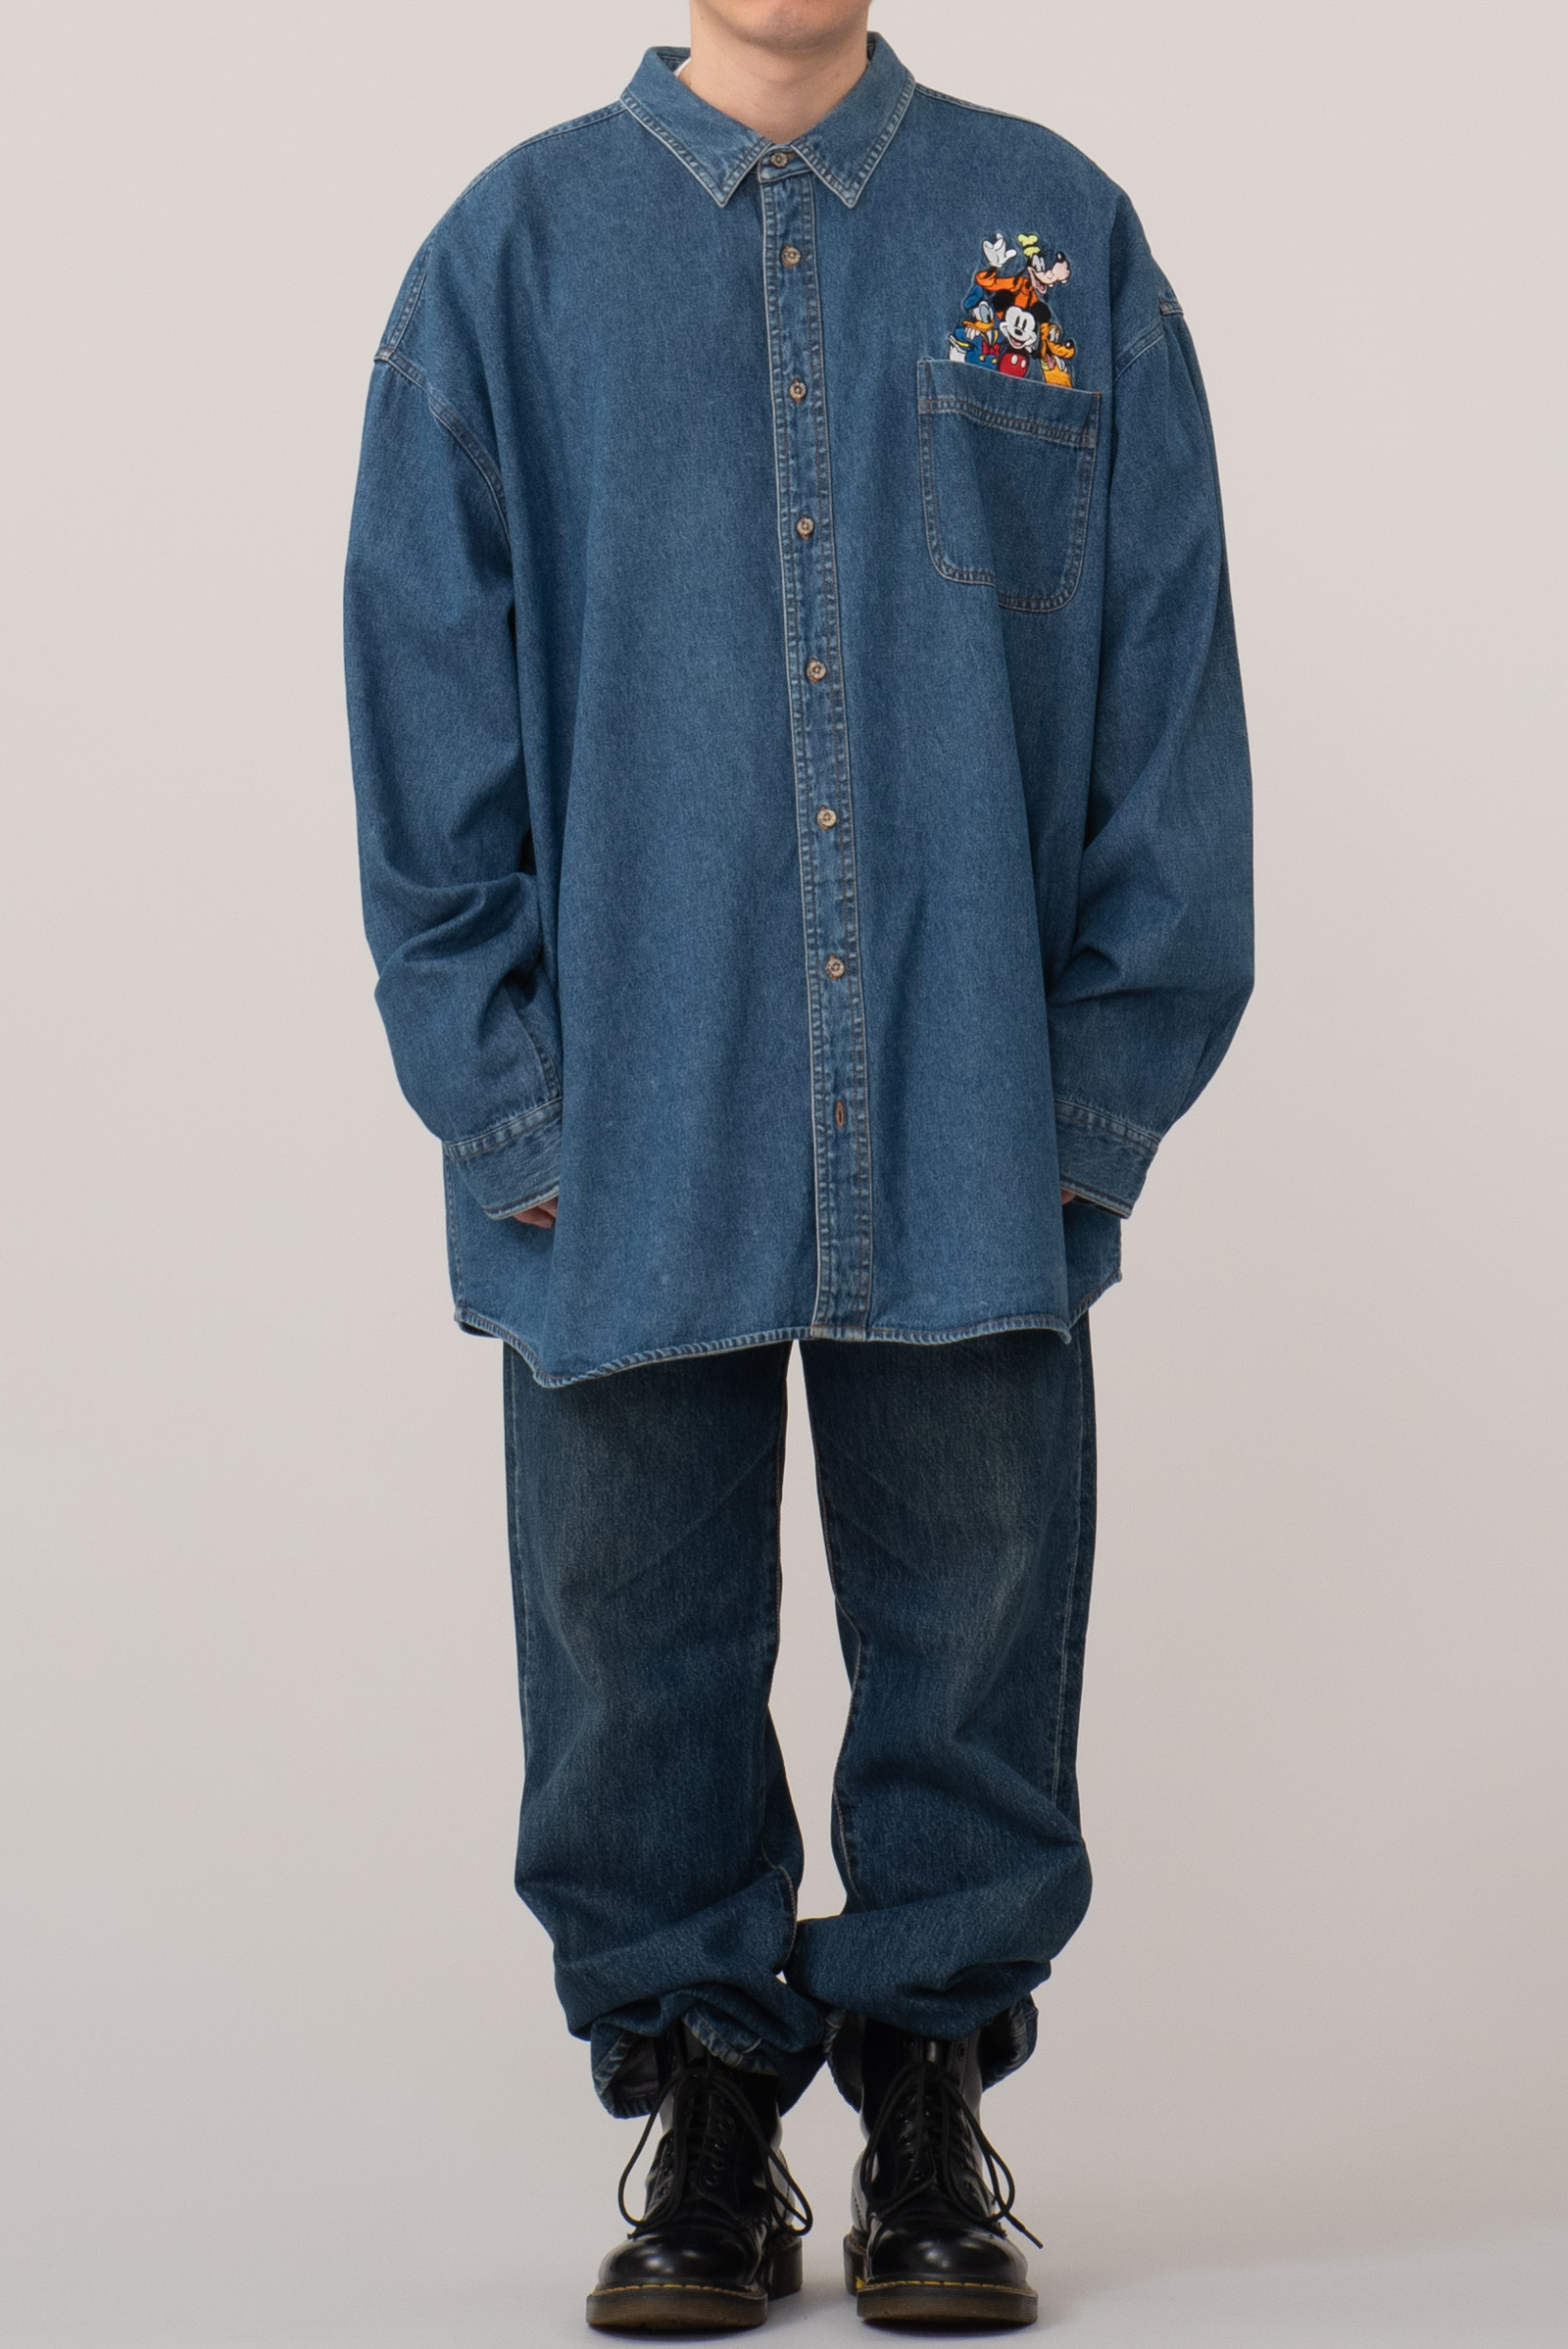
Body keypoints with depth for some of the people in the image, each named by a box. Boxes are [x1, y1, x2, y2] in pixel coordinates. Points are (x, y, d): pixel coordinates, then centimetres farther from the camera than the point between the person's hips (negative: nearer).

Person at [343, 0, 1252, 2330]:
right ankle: (703, 2109, 22)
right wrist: (505, 1089, -3)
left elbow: (1168, 680, 5)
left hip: (978, 1139, 0)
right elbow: (429, 707, 4)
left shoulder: (1057, 239, 6)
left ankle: (932, 2102, 23)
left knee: (972, 1630, 7)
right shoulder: (515, 256, 5)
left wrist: (1110, 1073, -2)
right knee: (640, 1634, 7)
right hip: (628, 1155, 0)